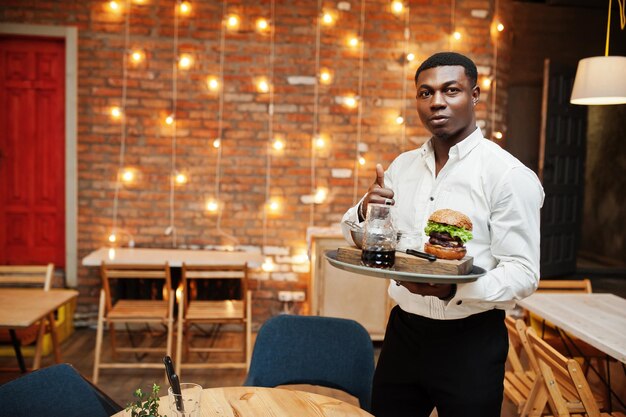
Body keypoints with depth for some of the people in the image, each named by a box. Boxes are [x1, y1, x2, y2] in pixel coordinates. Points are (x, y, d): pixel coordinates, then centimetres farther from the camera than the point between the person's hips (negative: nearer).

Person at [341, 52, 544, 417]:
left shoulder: (510, 175, -12)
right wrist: (365, 212, -11)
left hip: (471, 340, -5)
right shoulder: (402, 167, 6)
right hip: (404, 331, 5)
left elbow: (524, 273, -16)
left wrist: (454, 290, -32)